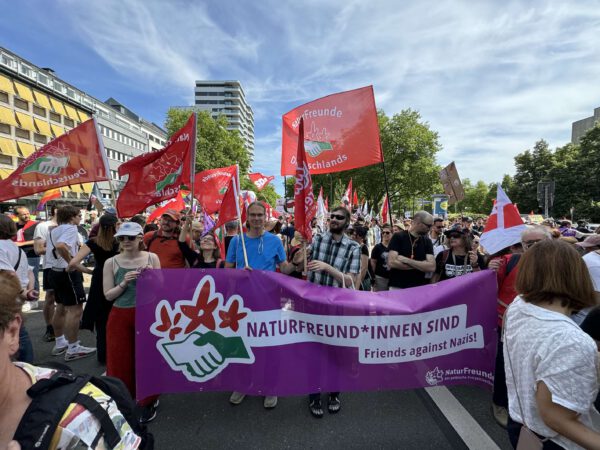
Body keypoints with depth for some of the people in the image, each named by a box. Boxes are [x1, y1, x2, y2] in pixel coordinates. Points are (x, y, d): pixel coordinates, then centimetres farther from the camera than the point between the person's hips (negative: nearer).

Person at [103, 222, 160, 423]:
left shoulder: (152, 258, -2)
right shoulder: (111, 263, -3)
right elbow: (108, 295, -1)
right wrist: (124, 283, -18)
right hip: (120, 316, 1)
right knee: (120, 360, 9)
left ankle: (148, 402, 26)